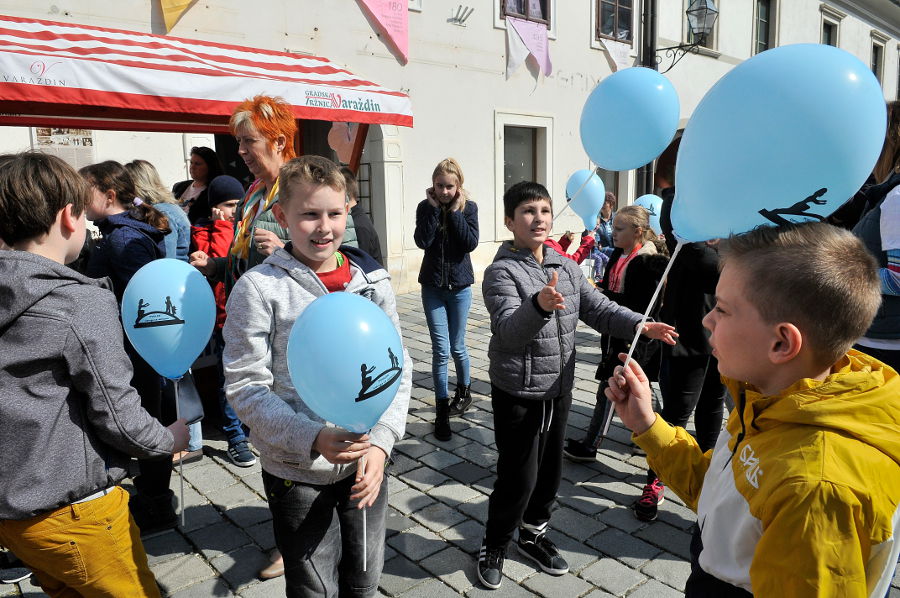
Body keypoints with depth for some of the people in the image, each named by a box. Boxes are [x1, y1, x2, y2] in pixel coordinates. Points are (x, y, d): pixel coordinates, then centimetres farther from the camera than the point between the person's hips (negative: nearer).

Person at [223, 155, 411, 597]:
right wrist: (313, 438, -24)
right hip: (298, 472, -3)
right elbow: (245, 386, -12)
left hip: (368, 462, 3)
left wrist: (381, 442, -11)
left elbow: (397, 369, 2)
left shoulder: (372, 280, 0)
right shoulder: (259, 288, -10)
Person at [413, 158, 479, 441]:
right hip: (432, 286, 0)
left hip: (459, 285, 0)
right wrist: (434, 208, -16)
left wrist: (455, 211, -16)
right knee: (440, 349, -4)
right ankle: (442, 412, 6)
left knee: (457, 347, 10)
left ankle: (464, 390, 38)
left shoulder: (468, 207, -3)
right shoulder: (425, 207, -2)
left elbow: (471, 243, -16)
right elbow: (422, 241, -16)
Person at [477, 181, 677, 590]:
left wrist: (640, 325, -16)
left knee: (550, 469, 18)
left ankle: (533, 533, 41)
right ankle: (494, 546, 27)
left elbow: (598, 308, 2)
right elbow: (509, 330, -30)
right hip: (517, 393, -6)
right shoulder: (501, 272, -16)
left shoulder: (566, 267, 5)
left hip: (559, 389, 6)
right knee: (519, 477, 2)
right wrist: (539, 305, -51)